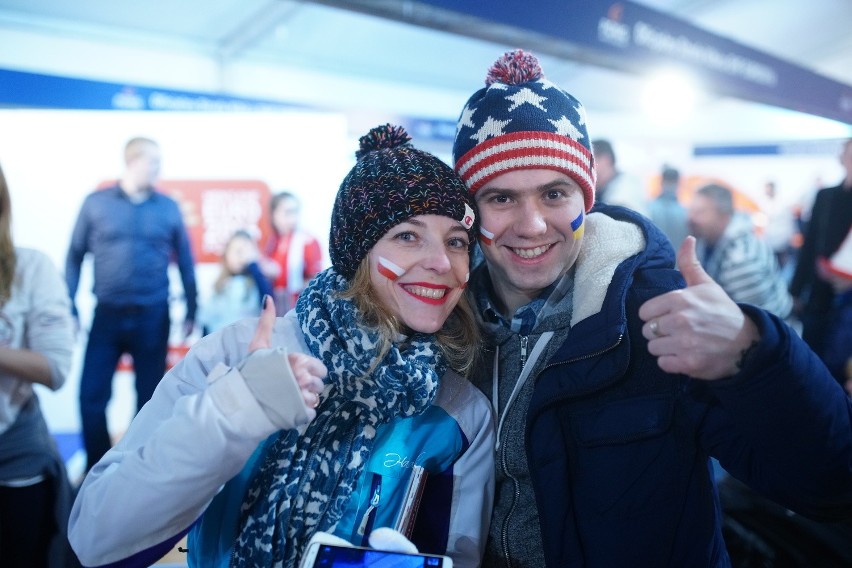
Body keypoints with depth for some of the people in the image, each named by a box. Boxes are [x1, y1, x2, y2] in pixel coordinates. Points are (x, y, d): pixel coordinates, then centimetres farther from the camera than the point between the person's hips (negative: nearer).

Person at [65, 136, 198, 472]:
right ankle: (97, 470, 20)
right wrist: (68, 308, 0)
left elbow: (185, 261, 7)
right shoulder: (96, 203, 1)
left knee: (150, 397, 9)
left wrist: (191, 311, 7)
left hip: (153, 317, 0)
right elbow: (75, 257, 5)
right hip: (107, 315, 0)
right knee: (91, 396, 1)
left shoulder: (168, 208, 2)